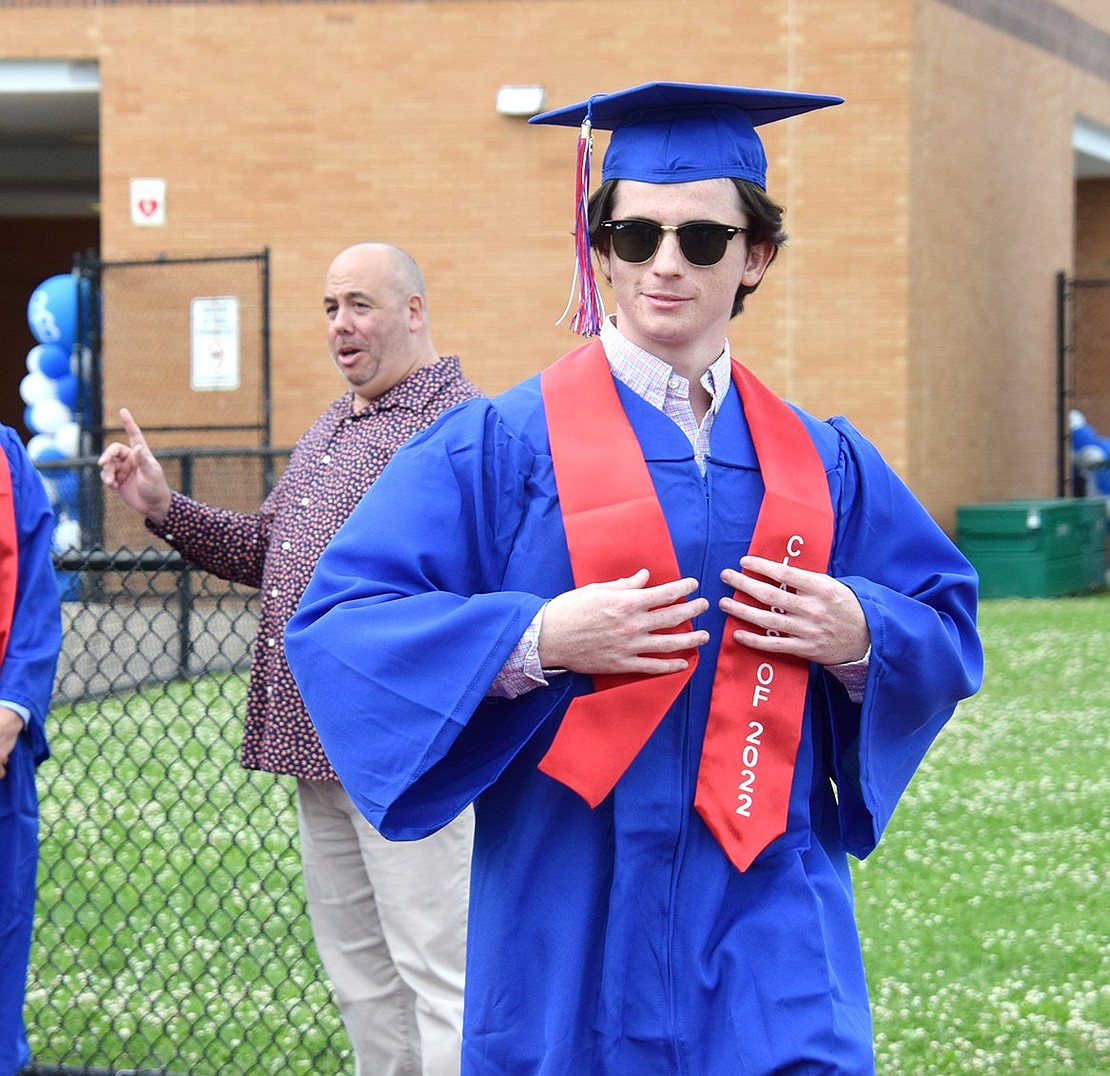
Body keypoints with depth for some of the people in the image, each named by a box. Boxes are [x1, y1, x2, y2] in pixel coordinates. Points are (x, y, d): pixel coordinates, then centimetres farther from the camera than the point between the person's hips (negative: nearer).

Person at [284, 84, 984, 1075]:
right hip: (574, 913, -2)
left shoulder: (823, 465, 9)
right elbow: (337, 623, -8)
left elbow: (949, 633, 14)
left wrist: (861, 638, -9)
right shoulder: (502, 446, -3)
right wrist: (538, 638, -21)